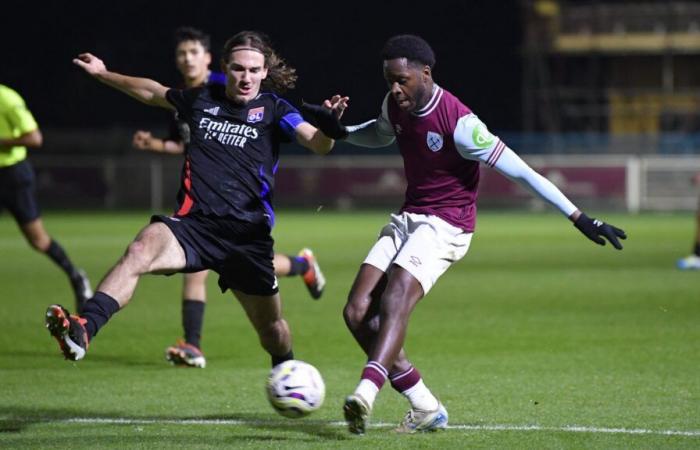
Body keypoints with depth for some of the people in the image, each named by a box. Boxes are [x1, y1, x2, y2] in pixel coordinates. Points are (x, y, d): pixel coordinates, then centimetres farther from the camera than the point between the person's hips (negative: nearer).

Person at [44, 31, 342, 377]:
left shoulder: (272, 109, 2)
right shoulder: (203, 99, 12)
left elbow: (318, 145, -12)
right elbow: (153, 92, 31)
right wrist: (104, 75, 32)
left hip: (247, 232, -1)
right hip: (194, 222, 1)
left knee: (270, 326, 11)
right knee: (141, 249, -31)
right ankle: (82, 331, -49)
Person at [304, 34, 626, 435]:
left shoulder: (458, 123, -20)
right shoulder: (394, 106, 3)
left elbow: (519, 171, -19)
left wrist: (580, 219, -20)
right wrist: (341, 131, 10)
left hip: (446, 225, -8)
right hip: (407, 218, 8)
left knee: (394, 303, -31)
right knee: (357, 312, -6)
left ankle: (365, 395, -49)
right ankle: (426, 409, 0)